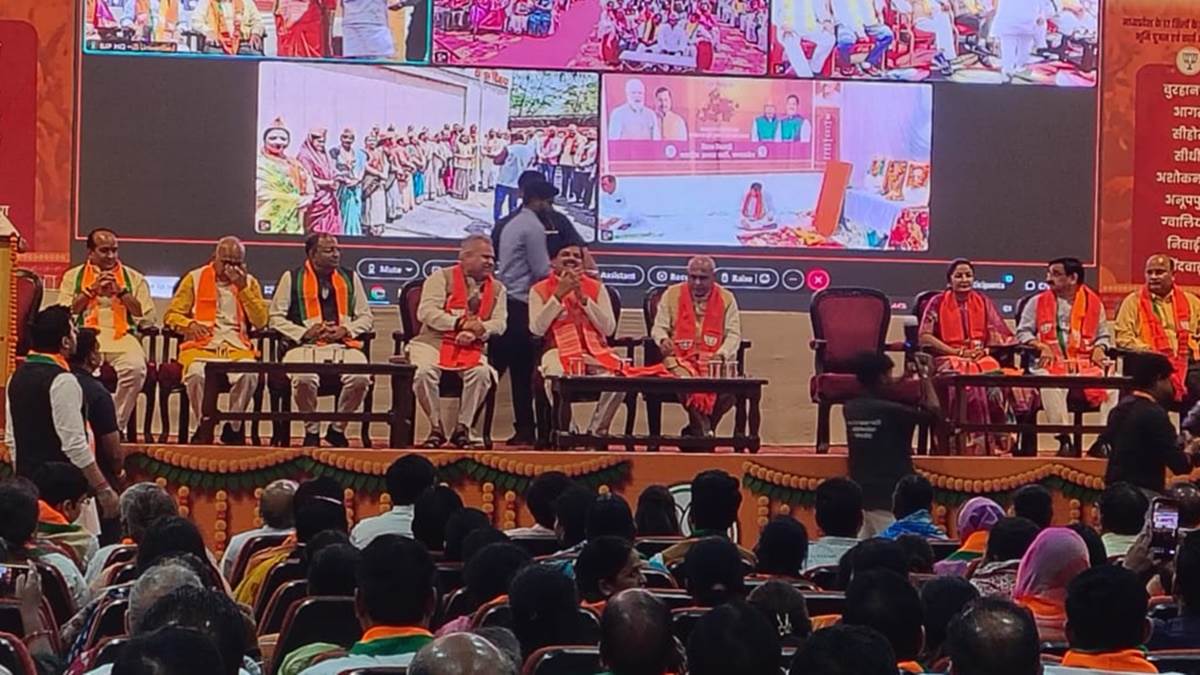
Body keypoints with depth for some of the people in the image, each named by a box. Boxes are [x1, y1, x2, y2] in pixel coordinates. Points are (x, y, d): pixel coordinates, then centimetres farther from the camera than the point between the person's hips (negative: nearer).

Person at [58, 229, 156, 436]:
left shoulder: (134, 278, 17)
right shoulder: (73, 277, 18)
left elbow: (148, 318, 7)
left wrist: (121, 292, 0)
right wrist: (92, 289, 1)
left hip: (122, 336, 1)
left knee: (135, 368, -33)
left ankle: (116, 425, -20)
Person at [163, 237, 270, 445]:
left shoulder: (249, 282, 16)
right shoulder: (195, 278, 11)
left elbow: (260, 322, 5)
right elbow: (171, 315, 9)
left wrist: (243, 287, -2)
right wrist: (189, 324, -13)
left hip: (237, 344, 1)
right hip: (202, 343, -1)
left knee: (249, 373, -34)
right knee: (197, 373, -36)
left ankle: (234, 428, -14)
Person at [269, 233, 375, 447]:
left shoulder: (350, 278, 17)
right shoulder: (292, 278, 9)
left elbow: (366, 317, 18)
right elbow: (276, 317, 7)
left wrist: (346, 329, -2)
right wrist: (304, 333, -8)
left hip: (344, 345, 2)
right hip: (306, 346, -2)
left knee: (360, 378, -29)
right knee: (304, 379, -35)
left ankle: (338, 429, -3)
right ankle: (311, 431, -7)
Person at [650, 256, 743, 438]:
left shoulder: (726, 298, 10)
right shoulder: (672, 294, 9)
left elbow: (733, 334, 6)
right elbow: (658, 328, 10)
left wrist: (721, 355, -14)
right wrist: (663, 340, -14)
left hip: (714, 360, 1)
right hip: (680, 358, -1)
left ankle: (695, 431, -9)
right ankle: (704, 430, -16)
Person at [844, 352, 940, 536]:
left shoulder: (851, 409, 4)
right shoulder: (890, 411, -15)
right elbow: (933, 412, -7)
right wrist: (925, 376, 3)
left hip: (861, 495, 7)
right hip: (891, 498, -7)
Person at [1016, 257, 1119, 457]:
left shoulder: (1093, 302, 14)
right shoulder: (1038, 302, 11)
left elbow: (1104, 335, 20)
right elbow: (1023, 332, 9)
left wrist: (1099, 348, -2)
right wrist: (1040, 346, -9)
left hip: (1085, 362, 2)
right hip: (1052, 362, -2)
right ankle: (1064, 439, -31)